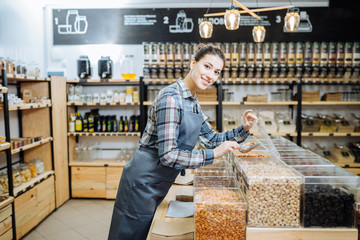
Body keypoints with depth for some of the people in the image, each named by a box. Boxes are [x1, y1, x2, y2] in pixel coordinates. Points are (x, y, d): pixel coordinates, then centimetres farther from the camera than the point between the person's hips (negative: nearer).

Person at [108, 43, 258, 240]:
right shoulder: (171, 98, -22)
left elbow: (212, 139, 13)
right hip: (142, 182, -9)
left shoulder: (193, 102, 7)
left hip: (158, 185, 9)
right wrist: (214, 154, -23)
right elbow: (168, 155, -26)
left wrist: (244, 129, -1)